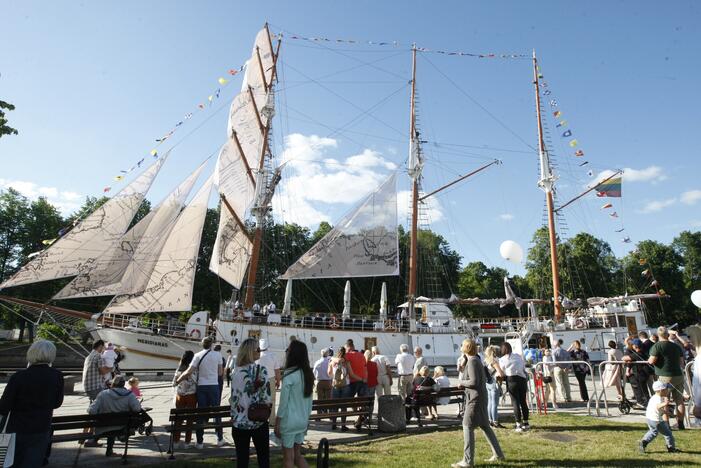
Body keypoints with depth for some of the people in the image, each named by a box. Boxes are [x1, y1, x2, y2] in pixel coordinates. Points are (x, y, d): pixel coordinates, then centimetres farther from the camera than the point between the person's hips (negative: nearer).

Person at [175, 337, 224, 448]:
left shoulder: (198, 356, -4)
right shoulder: (217, 355, -2)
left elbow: (189, 372, -11)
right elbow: (220, 372, 3)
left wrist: (178, 380, 2)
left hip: (201, 387, 0)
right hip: (214, 386, 0)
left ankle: (200, 442, 12)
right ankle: (220, 439, 18)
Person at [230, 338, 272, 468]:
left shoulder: (235, 371, -2)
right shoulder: (261, 369, -11)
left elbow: (234, 397, 0)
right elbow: (267, 397, -12)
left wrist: (234, 417, 11)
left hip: (239, 422, 3)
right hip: (259, 421, -3)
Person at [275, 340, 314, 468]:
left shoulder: (289, 375, -17)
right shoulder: (309, 374, 3)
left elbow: (284, 402, -14)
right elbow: (309, 400, 9)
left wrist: (277, 422, -5)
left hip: (289, 421, -6)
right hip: (303, 420, 6)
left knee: (288, 458, 9)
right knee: (297, 454, 20)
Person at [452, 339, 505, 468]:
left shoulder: (472, 361, -16)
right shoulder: (476, 360, 12)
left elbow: (474, 382, -22)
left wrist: (461, 382, -6)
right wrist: (464, 382, 10)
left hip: (475, 398, -10)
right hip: (481, 397, 10)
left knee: (467, 426, -6)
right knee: (484, 425, 17)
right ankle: (498, 454, 26)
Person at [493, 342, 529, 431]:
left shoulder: (502, 359, -3)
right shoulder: (518, 356, 11)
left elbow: (502, 374, -6)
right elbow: (524, 367, 12)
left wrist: (495, 365, 0)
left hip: (512, 380, -4)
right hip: (522, 379, 4)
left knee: (515, 402, 2)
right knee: (523, 401, 13)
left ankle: (519, 424, 3)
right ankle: (526, 423, 20)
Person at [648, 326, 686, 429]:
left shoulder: (657, 346, -11)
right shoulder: (676, 346, 8)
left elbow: (652, 361, -16)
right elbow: (681, 362, 15)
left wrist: (649, 360, 5)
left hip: (665, 377, -6)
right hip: (678, 376, 6)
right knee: (679, 401, 13)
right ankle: (680, 423, 19)